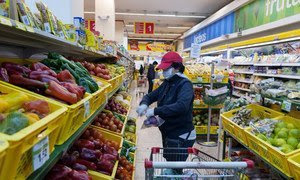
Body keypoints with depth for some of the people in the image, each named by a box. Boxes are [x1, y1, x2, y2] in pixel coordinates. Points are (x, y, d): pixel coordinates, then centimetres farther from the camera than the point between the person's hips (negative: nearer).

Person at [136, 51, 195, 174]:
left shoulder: (185, 84, -19)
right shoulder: (167, 83, 6)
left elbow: (182, 106, -37)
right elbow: (151, 96, 10)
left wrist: (155, 111, -37)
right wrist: (144, 103, -14)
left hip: (180, 137, -8)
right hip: (168, 134, 8)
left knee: (175, 171, 4)